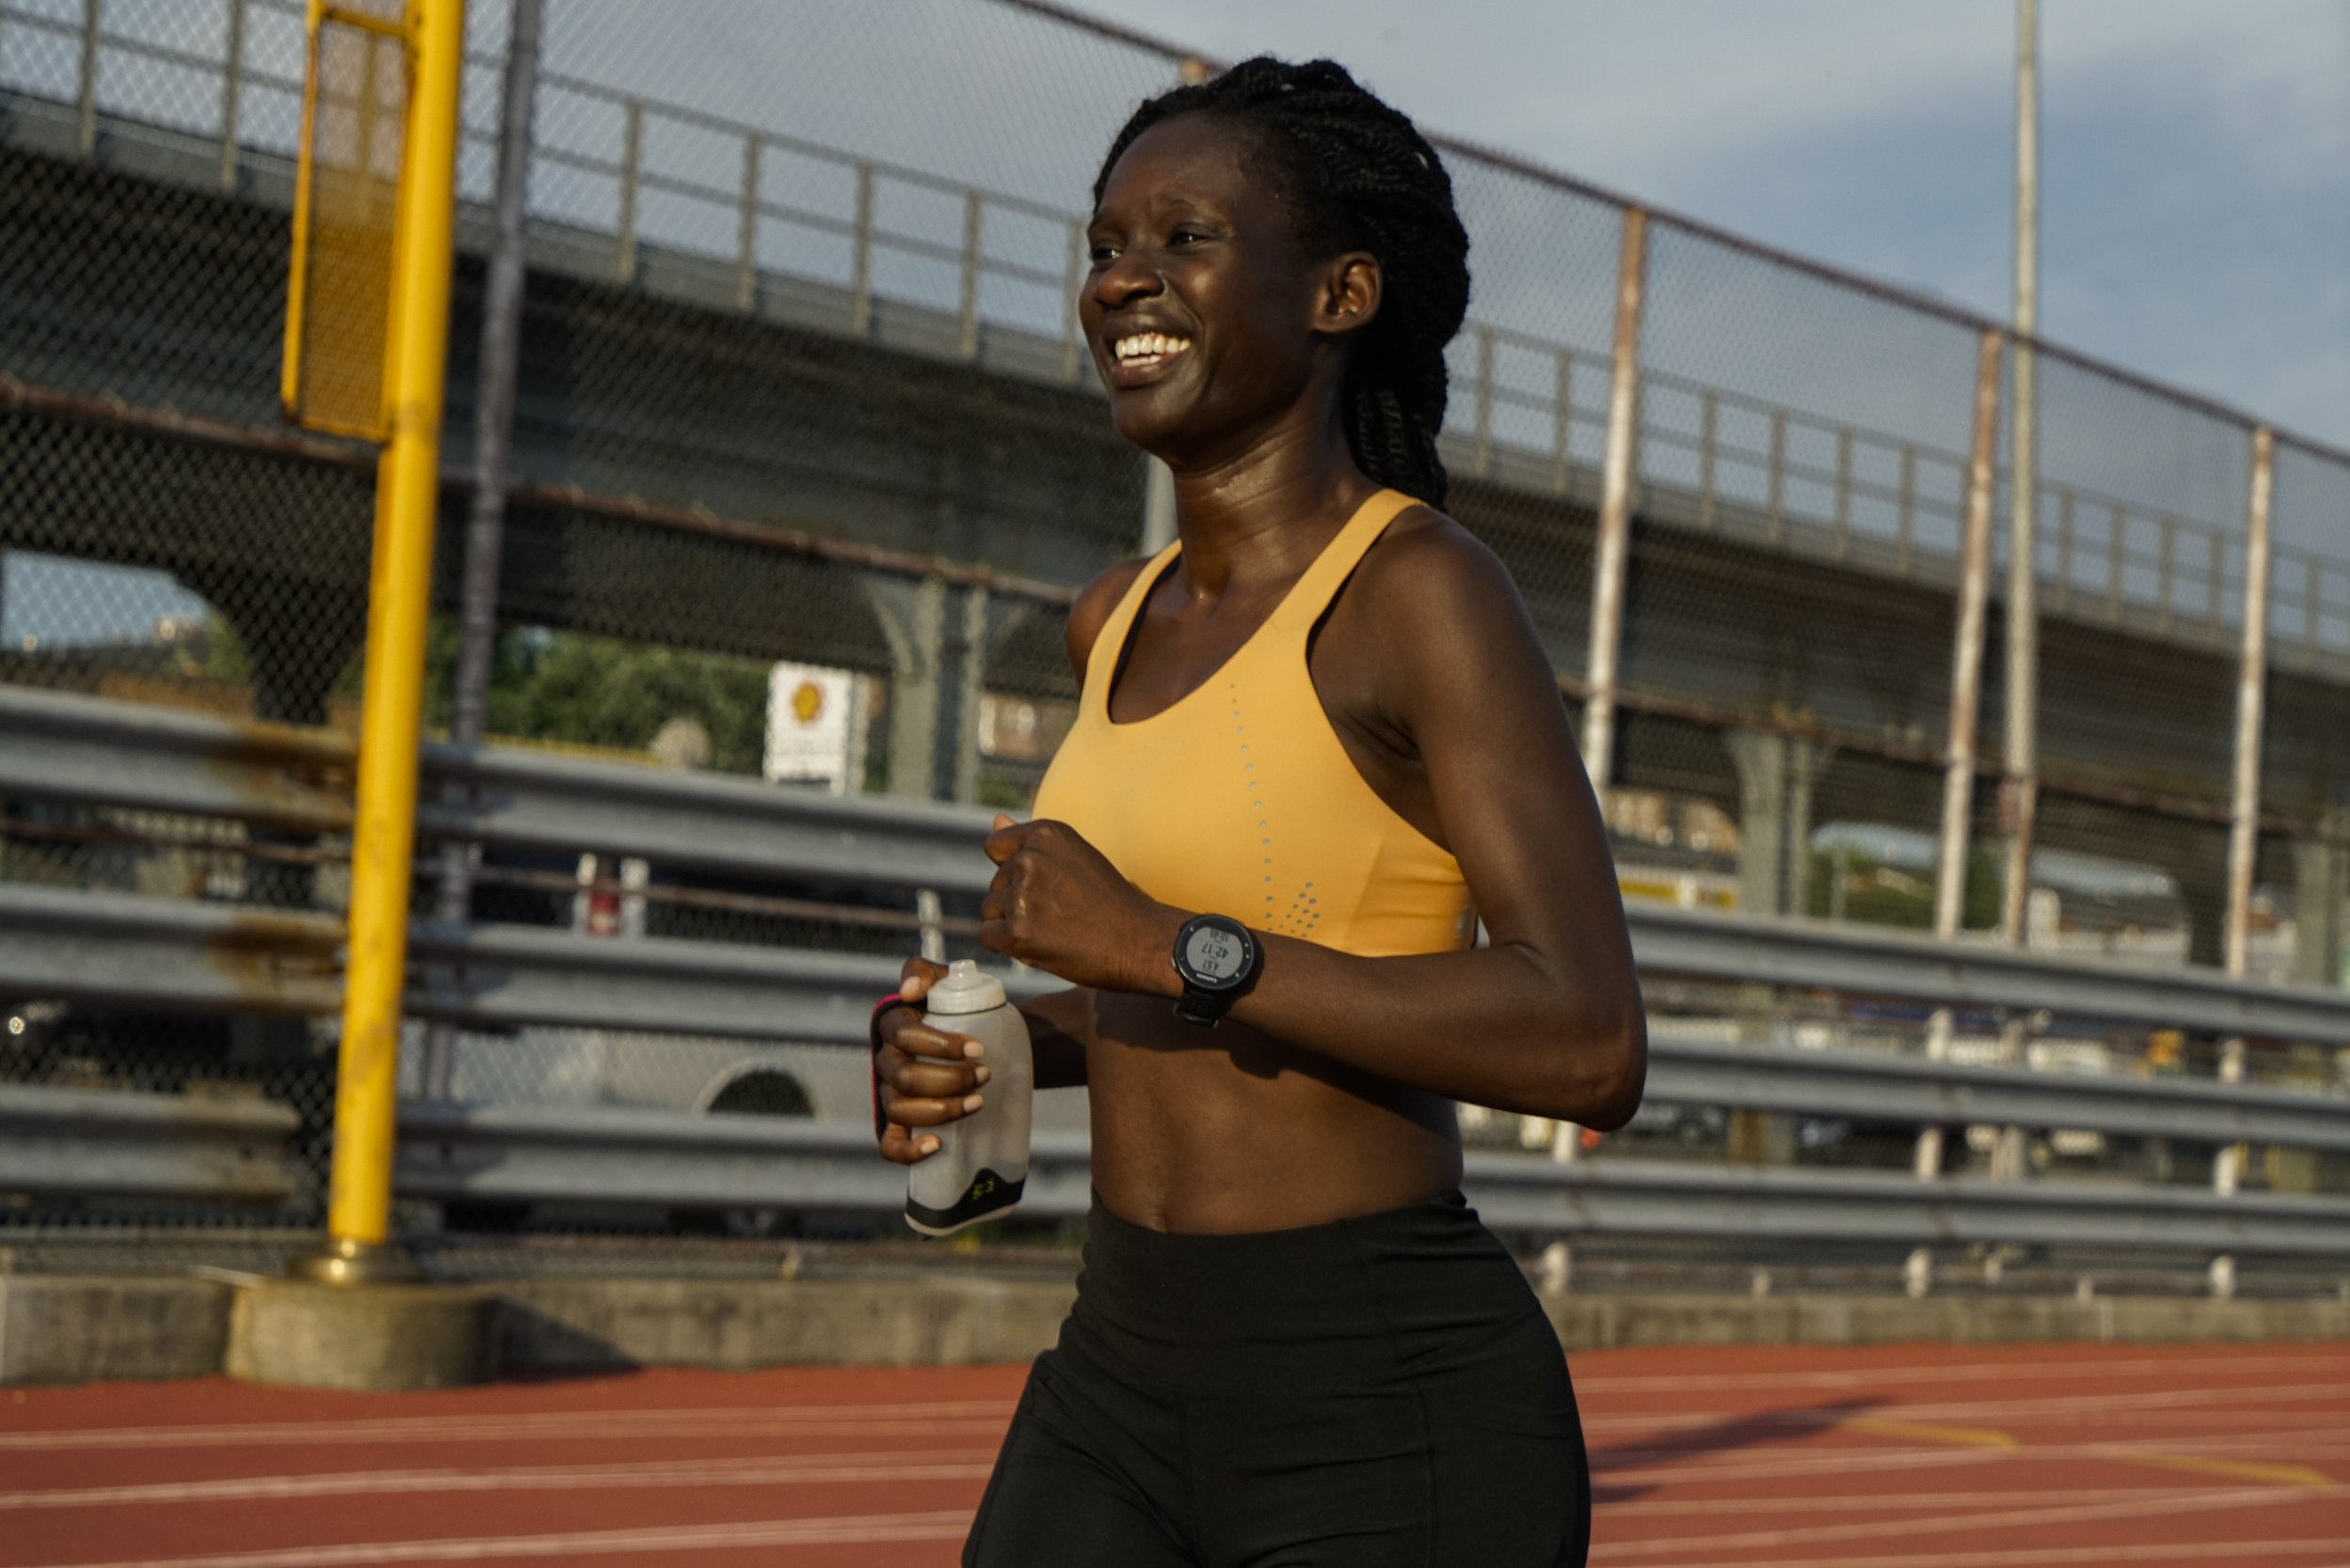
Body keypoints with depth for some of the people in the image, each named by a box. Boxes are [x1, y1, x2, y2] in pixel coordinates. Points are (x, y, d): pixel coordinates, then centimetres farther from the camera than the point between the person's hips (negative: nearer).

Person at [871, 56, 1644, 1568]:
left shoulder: (1427, 589, -12)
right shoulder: (1122, 621, 11)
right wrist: (994, 1046, 6)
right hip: (1121, 1386, 7)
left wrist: (1168, 944, -23)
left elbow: (1592, 1044, -22)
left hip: (1386, 1421, -7)